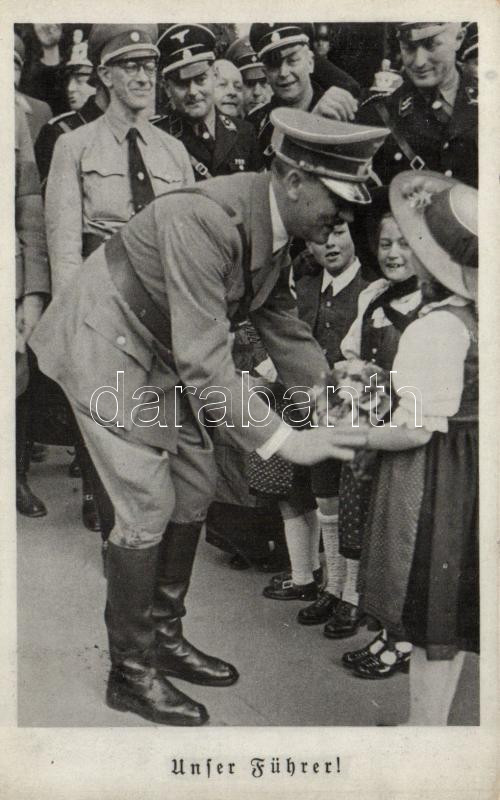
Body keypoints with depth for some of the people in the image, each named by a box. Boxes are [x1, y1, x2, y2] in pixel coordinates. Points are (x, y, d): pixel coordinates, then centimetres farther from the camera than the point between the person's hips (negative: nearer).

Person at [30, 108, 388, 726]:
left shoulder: (275, 222, -4)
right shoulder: (203, 221, -32)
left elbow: (280, 320, 7)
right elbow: (203, 362, -33)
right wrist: (282, 441, -30)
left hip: (160, 355, 9)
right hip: (104, 346, -9)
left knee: (194, 488, 10)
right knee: (147, 507, -7)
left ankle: (164, 635, 28)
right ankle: (131, 673, 13)